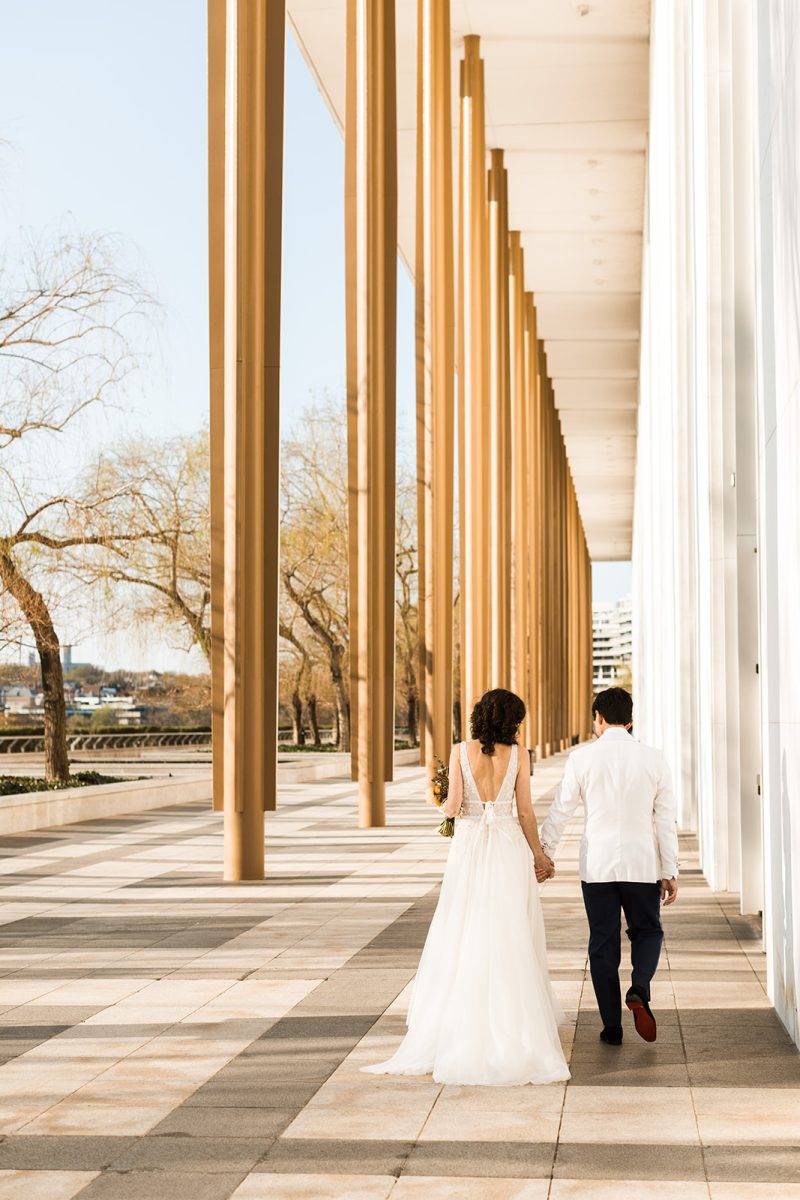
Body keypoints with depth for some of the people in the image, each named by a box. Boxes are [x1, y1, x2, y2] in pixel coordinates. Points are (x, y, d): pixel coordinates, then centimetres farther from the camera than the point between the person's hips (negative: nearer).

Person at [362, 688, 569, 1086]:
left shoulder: (461, 751, -3)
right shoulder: (518, 753, -2)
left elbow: (453, 805, -9)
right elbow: (525, 812, 0)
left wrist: (445, 807, 15)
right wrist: (538, 855, 12)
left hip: (469, 849, 0)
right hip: (509, 848, 0)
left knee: (463, 944, 6)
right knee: (511, 946, 6)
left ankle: (458, 1035, 5)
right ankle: (518, 1034, 7)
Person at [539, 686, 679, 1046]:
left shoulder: (582, 758, -6)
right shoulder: (654, 759, -3)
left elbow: (560, 811, -1)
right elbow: (665, 820, -1)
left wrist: (544, 854, 13)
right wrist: (670, 872, 5)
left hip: (597, 866, 0)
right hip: (642, 865, 1)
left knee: (603, 944, 10)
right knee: (647, 931, 20)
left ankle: (612, 1026, 12)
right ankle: (639, 988, -7)